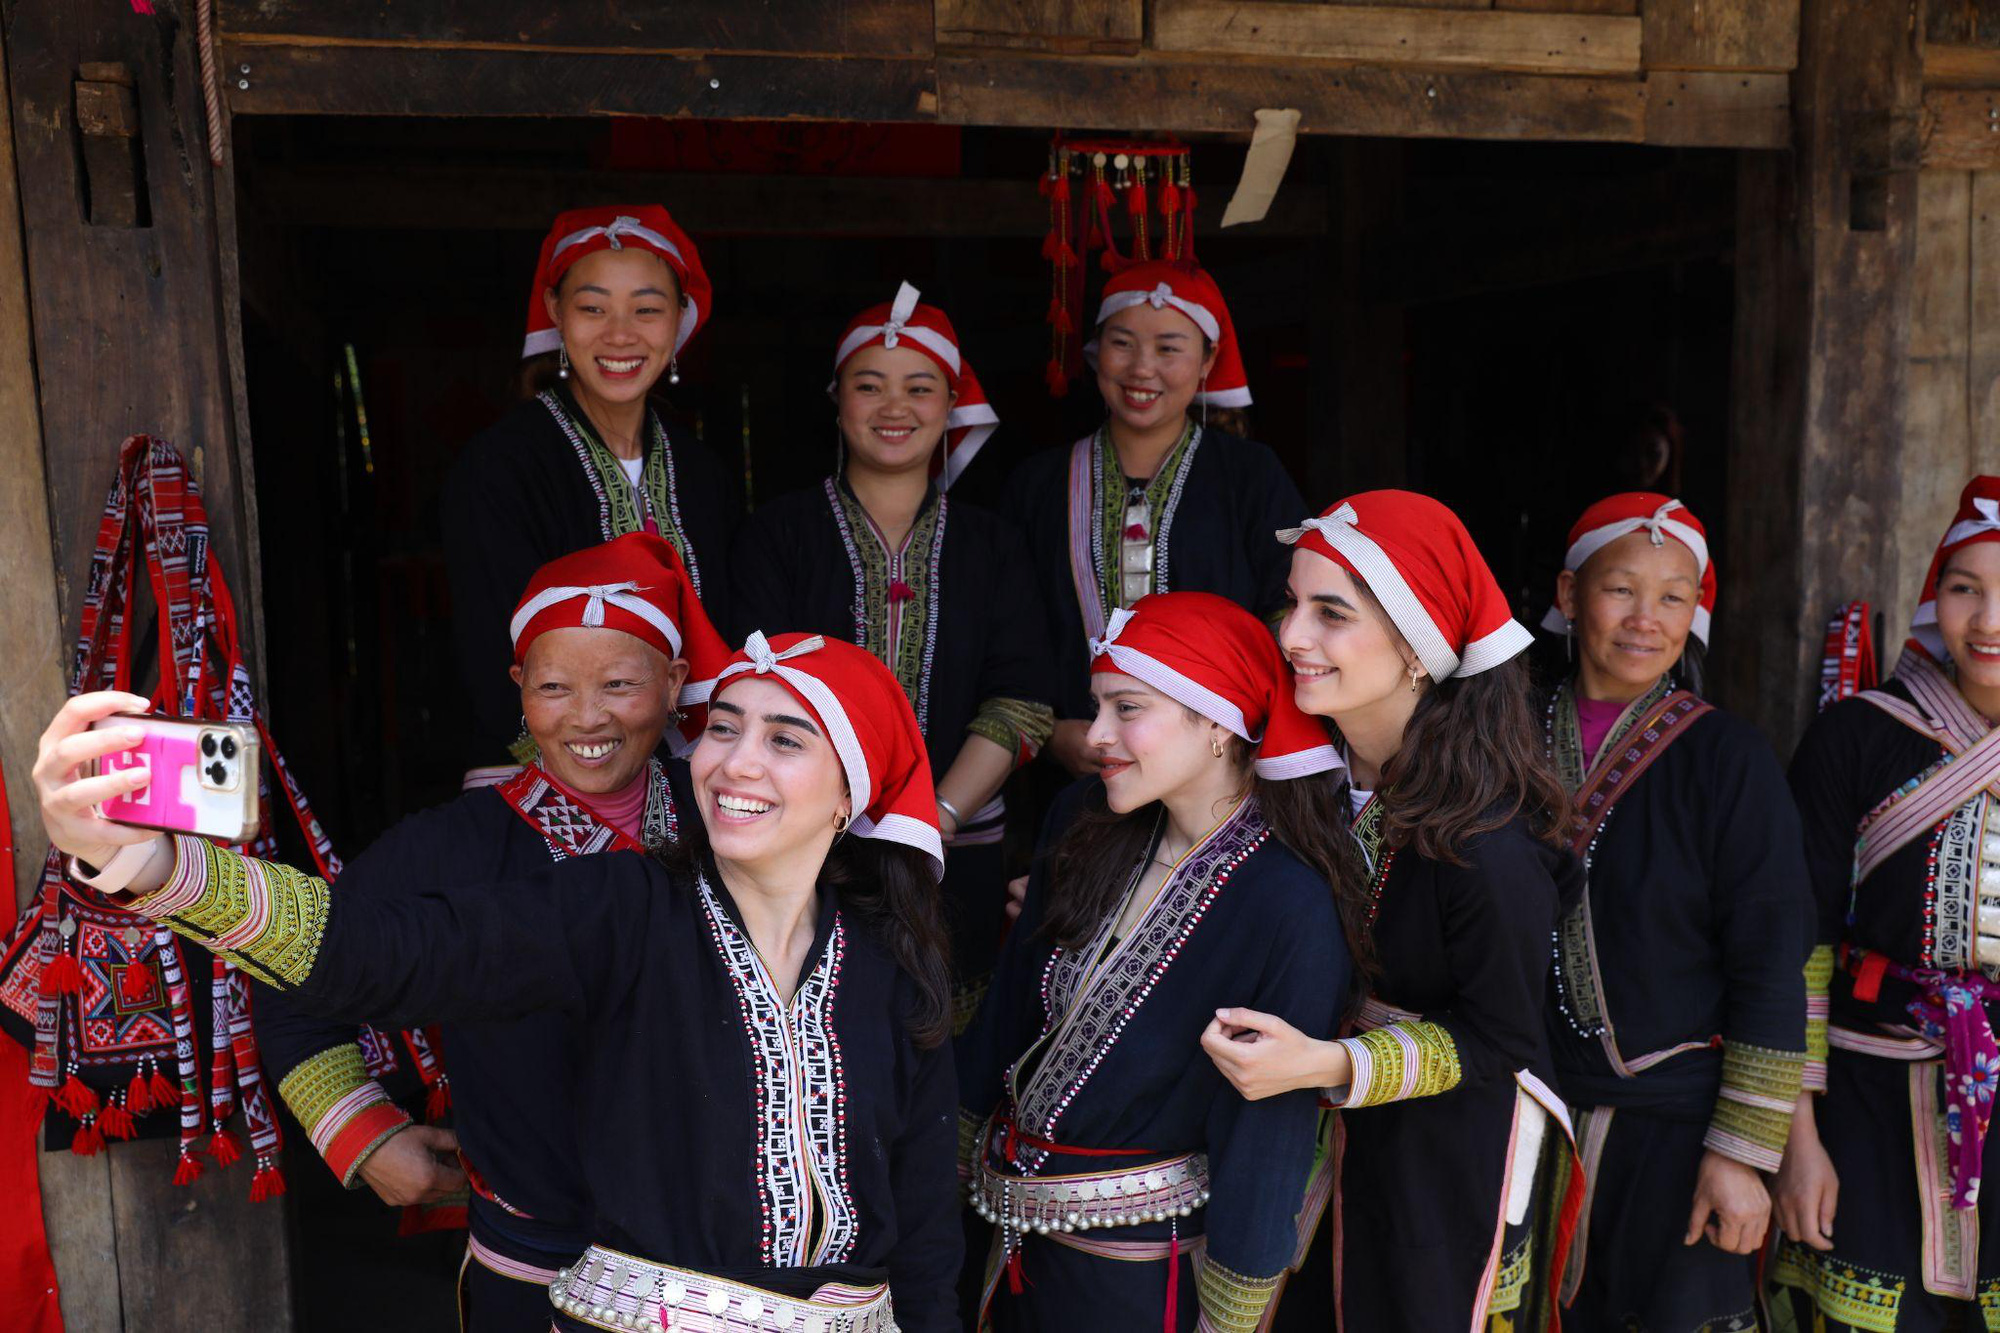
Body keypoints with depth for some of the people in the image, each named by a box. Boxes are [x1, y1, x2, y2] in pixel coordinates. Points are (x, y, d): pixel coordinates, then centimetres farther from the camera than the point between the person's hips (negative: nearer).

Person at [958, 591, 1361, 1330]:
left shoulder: (1292, 912, -24)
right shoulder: (1086, 822, -5)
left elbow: (1267, 1137, -17)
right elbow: (1010, 999, 3)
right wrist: (957, 1154, 8)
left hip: (1142, 1265, -5)